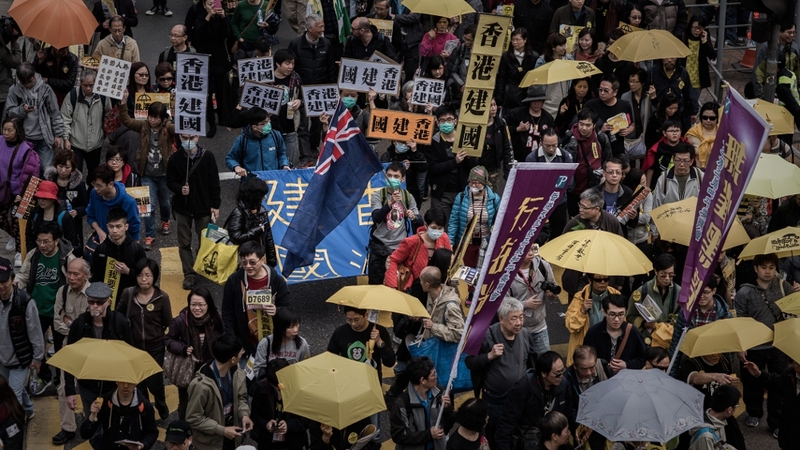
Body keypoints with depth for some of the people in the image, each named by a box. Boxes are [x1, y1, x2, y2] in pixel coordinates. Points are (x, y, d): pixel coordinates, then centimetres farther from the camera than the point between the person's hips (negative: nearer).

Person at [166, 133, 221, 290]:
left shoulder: (207, 157, -7)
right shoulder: (175, 159, -6)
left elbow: (214, 183, -2)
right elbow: (170, 181, 2)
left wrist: (215, 205, -3)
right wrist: (180, 189, -20)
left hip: (203, 206, -1)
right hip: (182, 207, 1)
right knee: (184, 243, 4)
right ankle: (189, 274, 11)